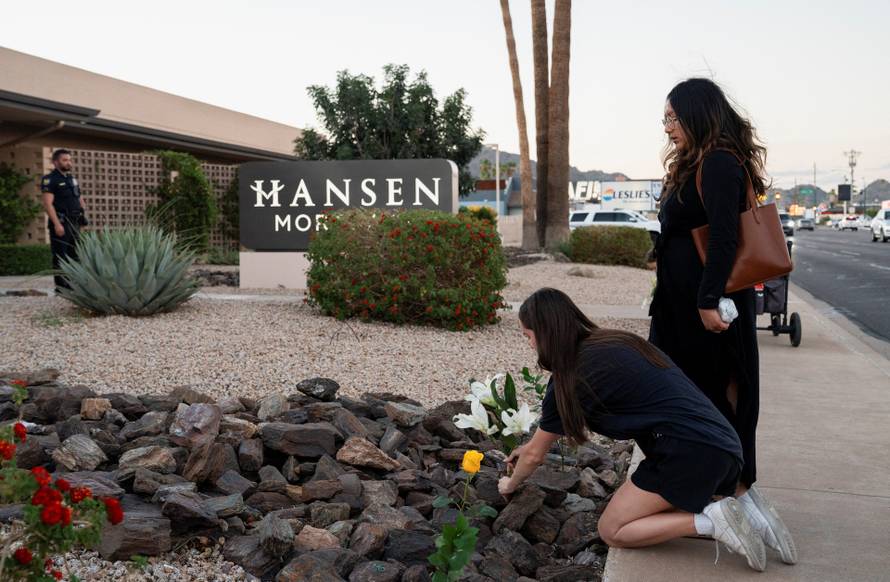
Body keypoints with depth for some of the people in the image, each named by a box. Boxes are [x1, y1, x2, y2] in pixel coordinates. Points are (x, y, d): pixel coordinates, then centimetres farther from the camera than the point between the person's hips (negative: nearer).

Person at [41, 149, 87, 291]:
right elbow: (48, 203, -14)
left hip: (74, 223, 7)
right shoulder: (50, 179, -6)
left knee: (74, 254, 8)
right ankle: (61, 285, -2)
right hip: (60, 223, -7)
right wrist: (57, 224, -22)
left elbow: (79, 198, 28)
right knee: (60, 255, -5)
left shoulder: (72, 178, 17)